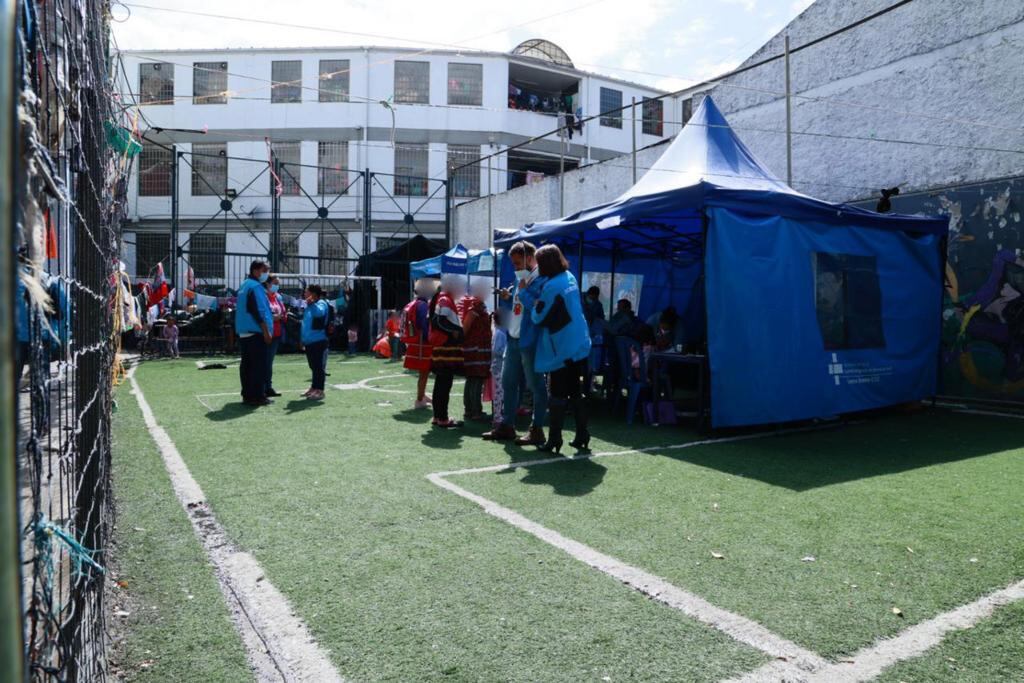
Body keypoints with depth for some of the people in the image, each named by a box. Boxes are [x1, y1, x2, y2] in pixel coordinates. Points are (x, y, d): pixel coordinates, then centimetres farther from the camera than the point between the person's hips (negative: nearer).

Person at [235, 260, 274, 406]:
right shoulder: (255, 287, -11)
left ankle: (247, 395, 13)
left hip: (243, 332, 10)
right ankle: (258, 396, -6)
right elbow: (259, 312, -18)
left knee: (246, 364, 10)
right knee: (259, 365, -7)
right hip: (256, 332, -10)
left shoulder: (243, 286, 19)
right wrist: (266, 331, -16)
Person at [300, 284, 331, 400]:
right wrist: (303, 339, 23)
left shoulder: (321, 303, -9)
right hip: (309, 341, 9)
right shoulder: (309, 305, 17)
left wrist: (312, 303, -44)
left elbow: (319, 312, -32)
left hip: (318, 341, -9)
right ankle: (314, 388, 26)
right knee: (313, 366, 16)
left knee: (318, 366, -7)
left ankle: (320, 390, -3)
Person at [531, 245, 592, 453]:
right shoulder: (570, 278, 8)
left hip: (562, 349, -8)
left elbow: (538, 317, -13)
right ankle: (582, 437, 18)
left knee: (558, 395, 0)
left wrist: (535, 305, 5)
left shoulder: (552, 286, -18)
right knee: (576, 392, 14)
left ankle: (554, 440, 6)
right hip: (579, 345, 8)